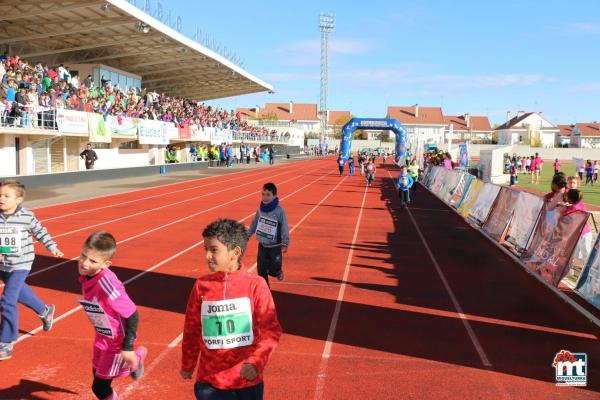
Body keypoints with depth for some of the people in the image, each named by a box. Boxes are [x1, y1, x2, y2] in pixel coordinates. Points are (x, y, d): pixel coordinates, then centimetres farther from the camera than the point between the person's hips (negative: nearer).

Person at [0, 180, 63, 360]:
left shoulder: (27, 216, -14)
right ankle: (45, 311, 53)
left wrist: (52, 247, 11)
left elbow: (40, 231, 3)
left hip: (20, 265, -5)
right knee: (20, 292, 24)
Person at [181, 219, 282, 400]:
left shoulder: (255, 285, -11)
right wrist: (187, 365, 16)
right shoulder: (201, 286, -4)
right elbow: (191, 329, 7)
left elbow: (271, 331, -10)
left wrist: (256, 362, -21)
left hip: (248, 381, -1)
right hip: (210, 382, 1)